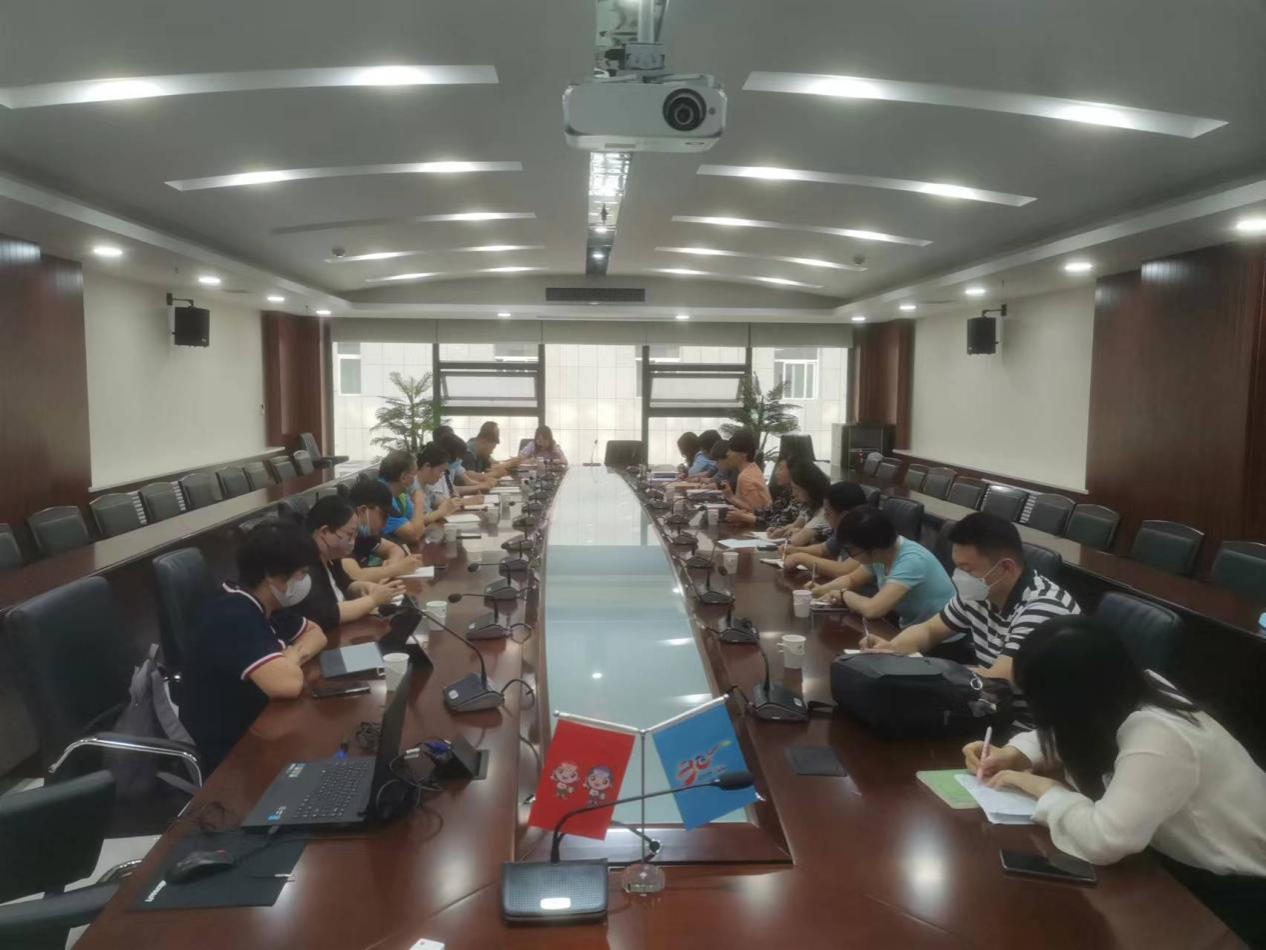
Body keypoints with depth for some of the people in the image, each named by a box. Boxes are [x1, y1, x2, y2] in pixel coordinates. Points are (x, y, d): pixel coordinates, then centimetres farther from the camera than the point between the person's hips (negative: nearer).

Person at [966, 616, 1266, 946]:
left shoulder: (1157, 739, -34)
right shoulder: (1131, 692, -9)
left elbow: (1103, 840, -43)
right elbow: (1067, 736, 10)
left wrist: (1045, 789, -25)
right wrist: (1016, 753, -7)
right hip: (1190, 859, 7)